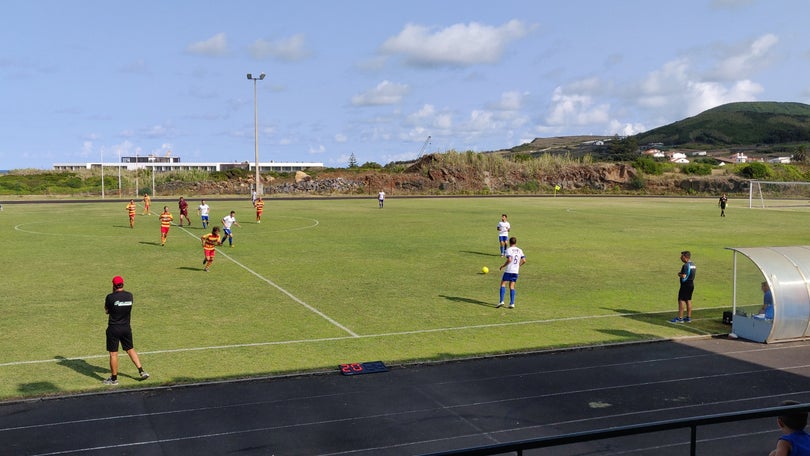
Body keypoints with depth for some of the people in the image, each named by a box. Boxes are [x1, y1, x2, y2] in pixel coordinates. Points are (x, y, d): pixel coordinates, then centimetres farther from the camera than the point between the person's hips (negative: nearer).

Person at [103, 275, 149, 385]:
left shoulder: (110, 297, -15)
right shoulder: (129, 296, -1)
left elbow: (106, 311, -2)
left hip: (113, 328, -4)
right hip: (126, 328, 5)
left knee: (113, 354, 4)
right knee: (130, 349, 18)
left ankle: (114, 378, 12)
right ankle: (141, 371, 16)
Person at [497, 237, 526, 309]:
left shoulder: (509, 250, -7)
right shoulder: (519, 250, 10)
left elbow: (509, 260, -20)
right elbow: (524, 260, 6)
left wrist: (503, 266, -8)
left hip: (508, 270, -5)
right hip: (516, 271, 5)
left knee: (503, 284, 2)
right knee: (512, 286, 10)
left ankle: (501, 301, -10)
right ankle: (512, 303, 4)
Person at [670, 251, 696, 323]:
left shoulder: (686, 265, -19)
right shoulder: (693, 265, 12)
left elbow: (684, 276, -25)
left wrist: (679, 274, -5)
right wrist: (681, 274, 9)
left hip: (685, 285, -9)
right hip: (691, 284, 9)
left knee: (681, 300, -6)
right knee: (688, 300, 13)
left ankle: (680, 318, -6)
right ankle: (688, 317, 17)